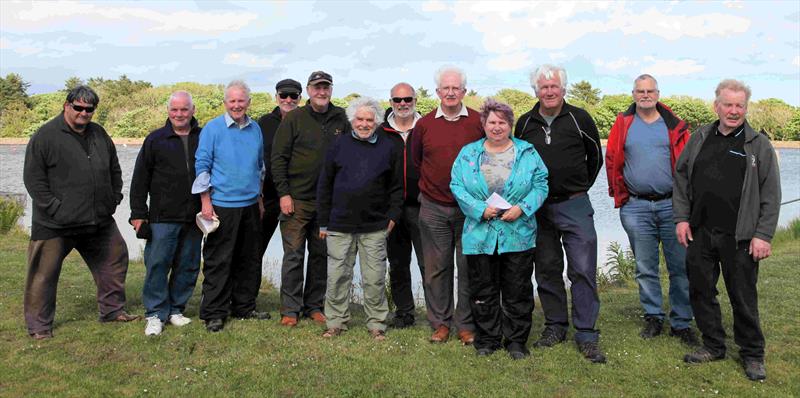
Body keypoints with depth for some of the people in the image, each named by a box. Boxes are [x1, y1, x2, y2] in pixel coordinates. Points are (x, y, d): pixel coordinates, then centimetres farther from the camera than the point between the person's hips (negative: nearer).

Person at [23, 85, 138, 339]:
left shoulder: (99, 134, 11)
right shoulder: (45, 136, -8)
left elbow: (114, 170, 20)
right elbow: (33, 178, -10)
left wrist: (114, 199, 10)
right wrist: (53, 207, -15)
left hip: (99, 221, 6)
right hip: (55, 225, -5)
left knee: (115, 261, 13)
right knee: (44, 273, 3)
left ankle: (112, 310, 29)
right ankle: (39, 325, 19)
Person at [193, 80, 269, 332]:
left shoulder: (255, 129, 10)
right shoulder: (212, 128, -5)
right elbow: (202, 166, -5)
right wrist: (206, 201, -10)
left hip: (250, 205, 6)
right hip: (222, 205, -5)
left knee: (250, 260, 12)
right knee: (218, 262, -1)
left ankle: (244, 307, 25)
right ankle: (213, 314, 8)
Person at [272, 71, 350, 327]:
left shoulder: (340, 119, 8)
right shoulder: (293, 119, -1)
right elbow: (278, 157, -2)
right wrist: (283, 193, -8)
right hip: (296, 199, -3)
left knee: (321, 255, 9)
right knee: (293, 255, 0)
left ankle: (314, 306, 22)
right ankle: (290, 309, 11)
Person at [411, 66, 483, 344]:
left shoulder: (479, 122, 1)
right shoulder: (424, 125, 5)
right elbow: (415, 162, 18)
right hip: (433, 208, 2)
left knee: (469, 267, 3)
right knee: (436, 267, 6)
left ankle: (466, 324, 15)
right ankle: (440, 323, 19)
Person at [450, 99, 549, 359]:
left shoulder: (527, 152, 6)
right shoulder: (468, 153, 7)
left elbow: (540, 185, 2)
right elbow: (457, 186, 0)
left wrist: (521, 208, -13)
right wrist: (481, 209, -14)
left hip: (519, 235, 0)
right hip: (479, 236, 1)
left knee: (518, 291, 7)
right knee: (483, 291, 8)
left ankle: (516, 341, 21)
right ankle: (487, 340, 23)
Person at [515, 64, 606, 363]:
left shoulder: (579, 119, 0)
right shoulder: (525, 123, 6)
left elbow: (595, 157, 12)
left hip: (575, 206, -2)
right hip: (537, 208, 3)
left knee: (583, 269, -6)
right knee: (547, 270, 10)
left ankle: (586, 334, 3)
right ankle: (555, 326, 23)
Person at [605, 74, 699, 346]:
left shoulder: (674, 125, 5)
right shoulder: (623, 124, 7)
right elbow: (612, 161, 10)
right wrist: (620, 195, 6)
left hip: (671, 204, 0)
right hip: (636, 208, 1)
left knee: (680, 267, 2)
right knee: (645, 268, 9)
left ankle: (681, 323, 13)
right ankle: (653, 317, 23)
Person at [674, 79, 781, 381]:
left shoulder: (759, 145, 1)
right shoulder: (699, 138, 9)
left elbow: (771, 195, -2)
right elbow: (681, 178, 12)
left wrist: (763, 235, -8)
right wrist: (681, 218, 4)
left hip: (739, 238, -3)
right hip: (699, 233, 3)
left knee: (743, 297, 4)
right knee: (701, 291, 10)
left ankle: (752, 355, 21)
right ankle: (713, 346, 27)